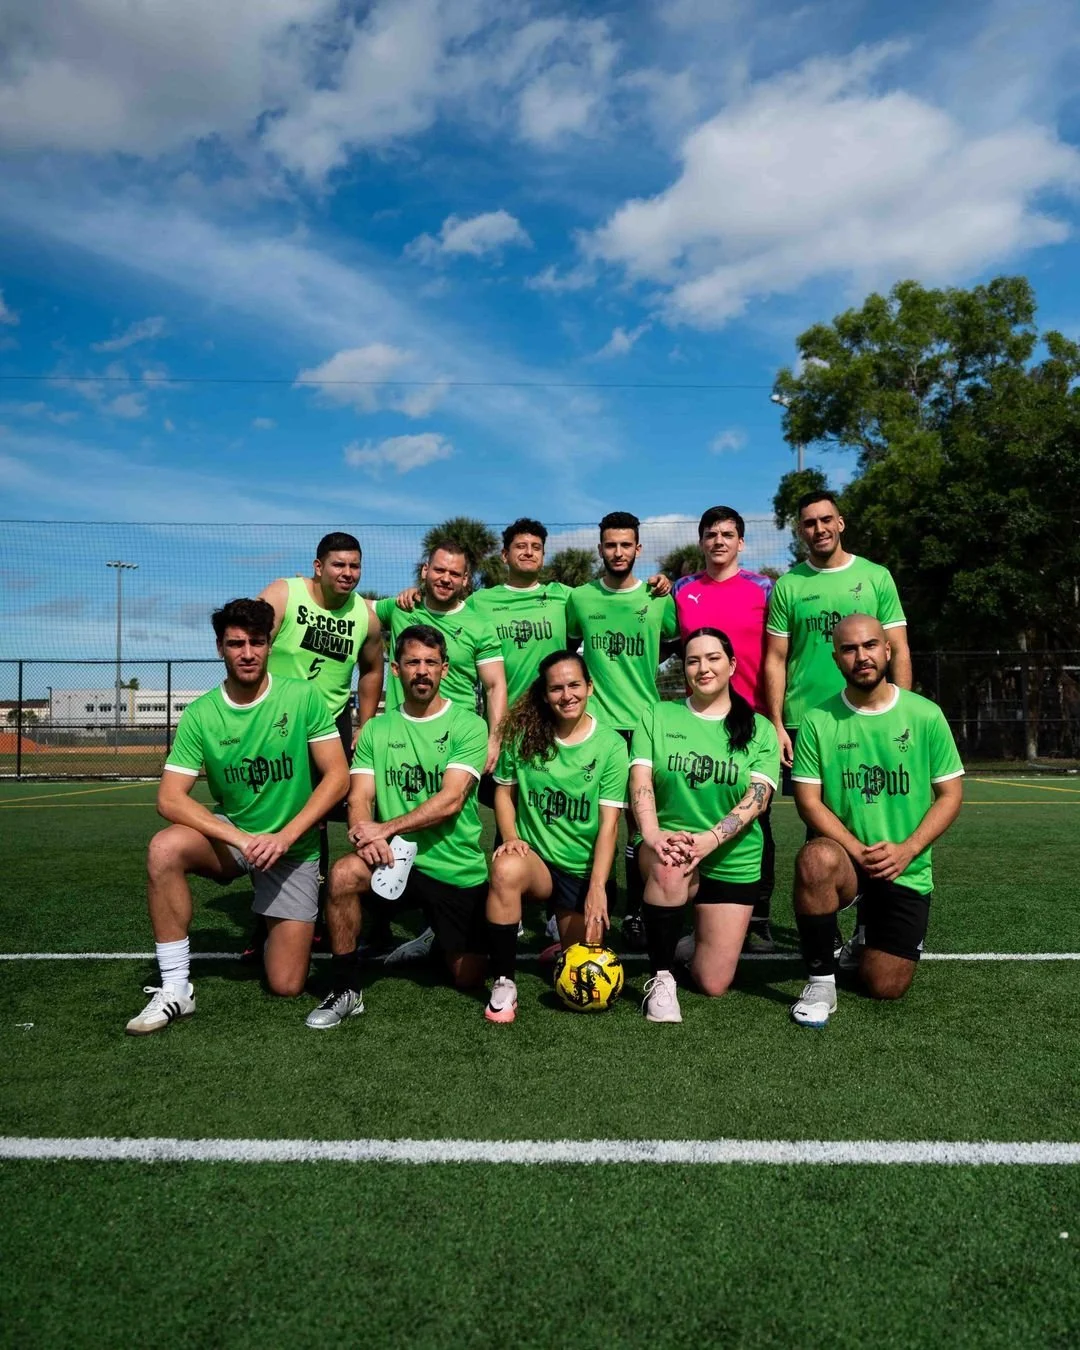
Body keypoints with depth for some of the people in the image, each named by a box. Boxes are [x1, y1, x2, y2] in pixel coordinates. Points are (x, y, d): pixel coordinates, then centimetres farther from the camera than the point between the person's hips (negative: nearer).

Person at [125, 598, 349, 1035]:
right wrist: (242, 839, -27)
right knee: (165, 848, -32)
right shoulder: (199, 715, -9)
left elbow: (337, 777, -12)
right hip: (228, 835, 1)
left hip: (294, 849, -1)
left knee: (286, 987, -6)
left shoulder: (303, 697, -11)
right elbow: (170, 798, -14)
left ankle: (280, 931, 31)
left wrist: (284, 837, -22)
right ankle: (175, 989, -18)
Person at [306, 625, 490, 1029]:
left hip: (459, 869, -1)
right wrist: (364, 835, -26)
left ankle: (443, 939, 42)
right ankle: (346, 991, -11)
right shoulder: (376, 730, 5)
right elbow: (359, 798, -3)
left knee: (468, 978, 5)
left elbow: (450, 800, -17)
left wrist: (386, 828, -25)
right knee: (344, 874, -30)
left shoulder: (468, 726, -7)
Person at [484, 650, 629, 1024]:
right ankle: (503, 983, -22)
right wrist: (511, 837, -12)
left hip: (584, 871, 1)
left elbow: (609, 822, -12)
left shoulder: (611, 745, -9)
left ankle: (565, 925, 38)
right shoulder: (523, 733, -5)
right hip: (535, 856, 0)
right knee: (506, 868, -37)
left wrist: (597, 887, -22)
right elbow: (504, 790, 6)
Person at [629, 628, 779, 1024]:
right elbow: (641, 778, -8)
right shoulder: (657, 716, 4)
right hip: (666, 844, -1)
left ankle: (697, 930, 34)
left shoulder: (759, 729, 3)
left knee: (713, 985, -1)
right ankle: (660, 978, -21)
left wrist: (709, 839, -26)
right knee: (670, 866, -39)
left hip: (732, 862, 1)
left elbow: (758, 796, -10)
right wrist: (652, 834, -27)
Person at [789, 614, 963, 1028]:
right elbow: (808, 800, -7)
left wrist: (907, 849, -15)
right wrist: (858, 851, -19)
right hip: (846, 859, -1)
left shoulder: (925, 715, -3)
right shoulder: (818, 721, -6)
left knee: (885, 988, -2)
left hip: (906, 870, 1)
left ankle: (869, 935, 36)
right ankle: (820, 982, -17)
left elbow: (950, 794, -1)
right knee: (815, 859, -37)